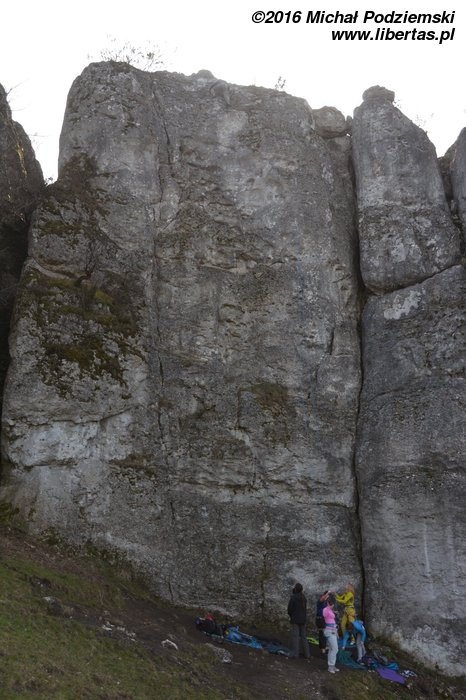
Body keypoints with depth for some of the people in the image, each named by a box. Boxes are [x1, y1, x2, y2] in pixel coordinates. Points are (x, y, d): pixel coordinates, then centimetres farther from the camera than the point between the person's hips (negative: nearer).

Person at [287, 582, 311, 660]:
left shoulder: (293, 597, -14)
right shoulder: (303, 597, 4)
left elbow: (289, 608, -10)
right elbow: (305, 608, 10)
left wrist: (290, 615, 8)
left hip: (295, 619, -6)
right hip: (303, 619, 6)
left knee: (295, 636, -2)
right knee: (303, 636, 12)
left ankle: (295, 654, -2)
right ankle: (307, 653, 14)